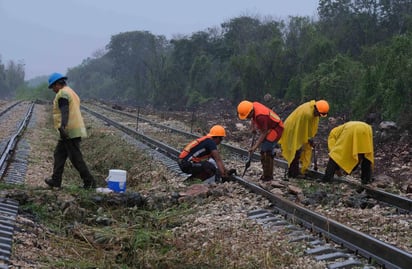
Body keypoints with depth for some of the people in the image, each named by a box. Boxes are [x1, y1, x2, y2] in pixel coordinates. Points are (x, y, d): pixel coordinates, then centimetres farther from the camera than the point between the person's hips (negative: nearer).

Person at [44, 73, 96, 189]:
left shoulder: (62, 94, -11)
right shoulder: (71, 92, 20)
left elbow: (65, 112, -26)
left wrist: (62, 127, -38)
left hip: (69, 131, -10)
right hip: (75, 130, 10)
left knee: (76, 158, -6)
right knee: (59, 154, 15)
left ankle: (89, 182, -4)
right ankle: (56, 180, 17)